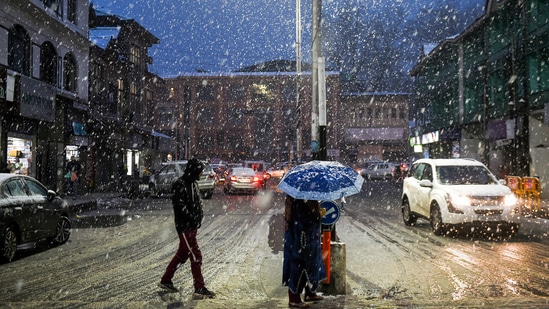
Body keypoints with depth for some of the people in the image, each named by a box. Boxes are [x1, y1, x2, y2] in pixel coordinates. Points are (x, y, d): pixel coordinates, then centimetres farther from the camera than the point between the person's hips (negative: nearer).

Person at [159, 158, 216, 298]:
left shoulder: (193, 183, 13)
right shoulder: (180, 185, -17)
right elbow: (180, 206, -23)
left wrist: (199, 216, 9)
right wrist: (192, 218, -19)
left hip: (192, 226, 10)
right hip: (185, 227, -10)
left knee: (182, 254, 17)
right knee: (196, 256, -7)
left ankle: (165, 281, 29)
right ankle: (199, 288, -1)